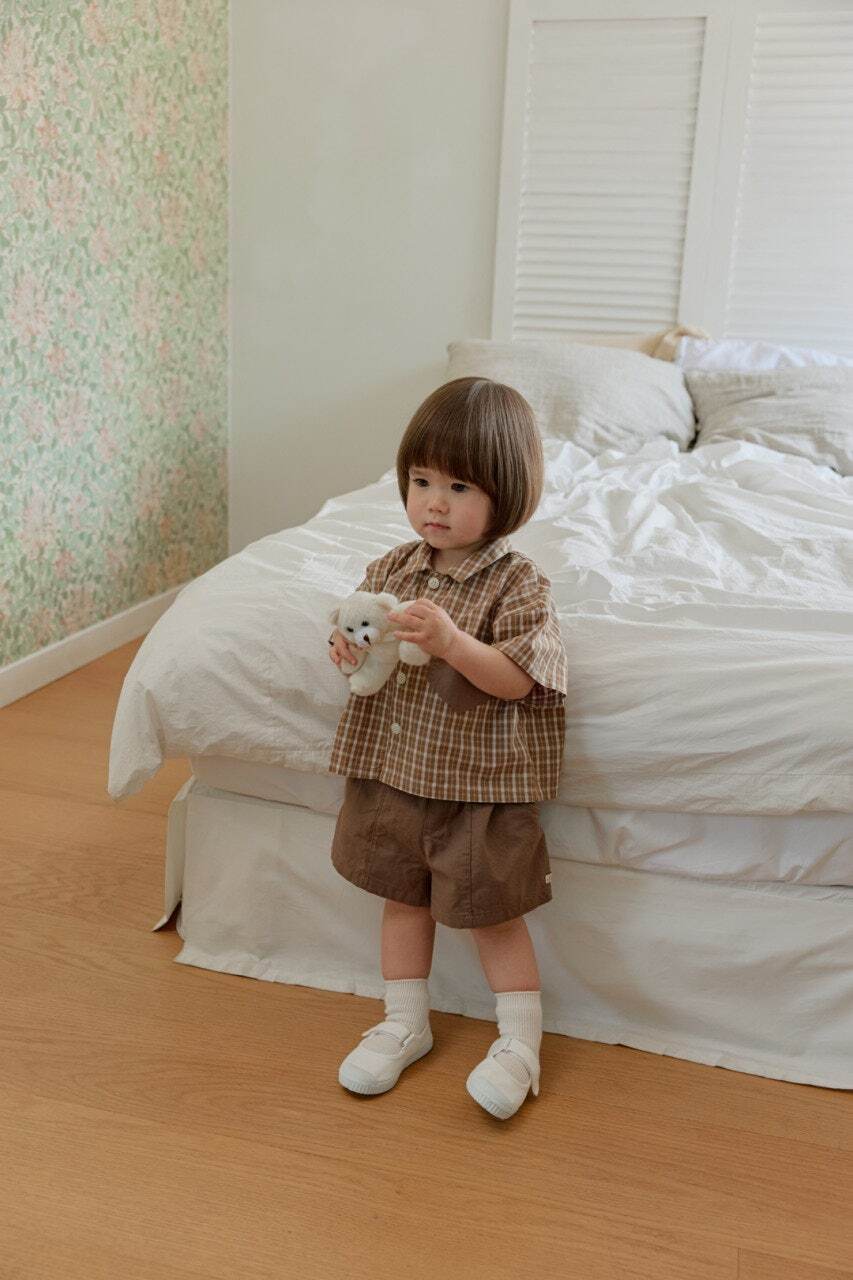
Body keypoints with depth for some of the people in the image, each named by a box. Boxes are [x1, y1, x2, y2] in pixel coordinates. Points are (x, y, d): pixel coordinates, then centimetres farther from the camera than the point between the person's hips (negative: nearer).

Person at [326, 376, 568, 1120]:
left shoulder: (518, 583, -15)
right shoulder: (392, 569, 2)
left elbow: (517, 679, -22)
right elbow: (360, 628, 13)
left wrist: (450, 641, -35)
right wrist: (349, 648, -10)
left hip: (479, 782, -5)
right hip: (393, 770, 6)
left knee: (493, 913, 8)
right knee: (403, 898, 19)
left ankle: (520, 1041, 28)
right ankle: (406, 1024, 38)